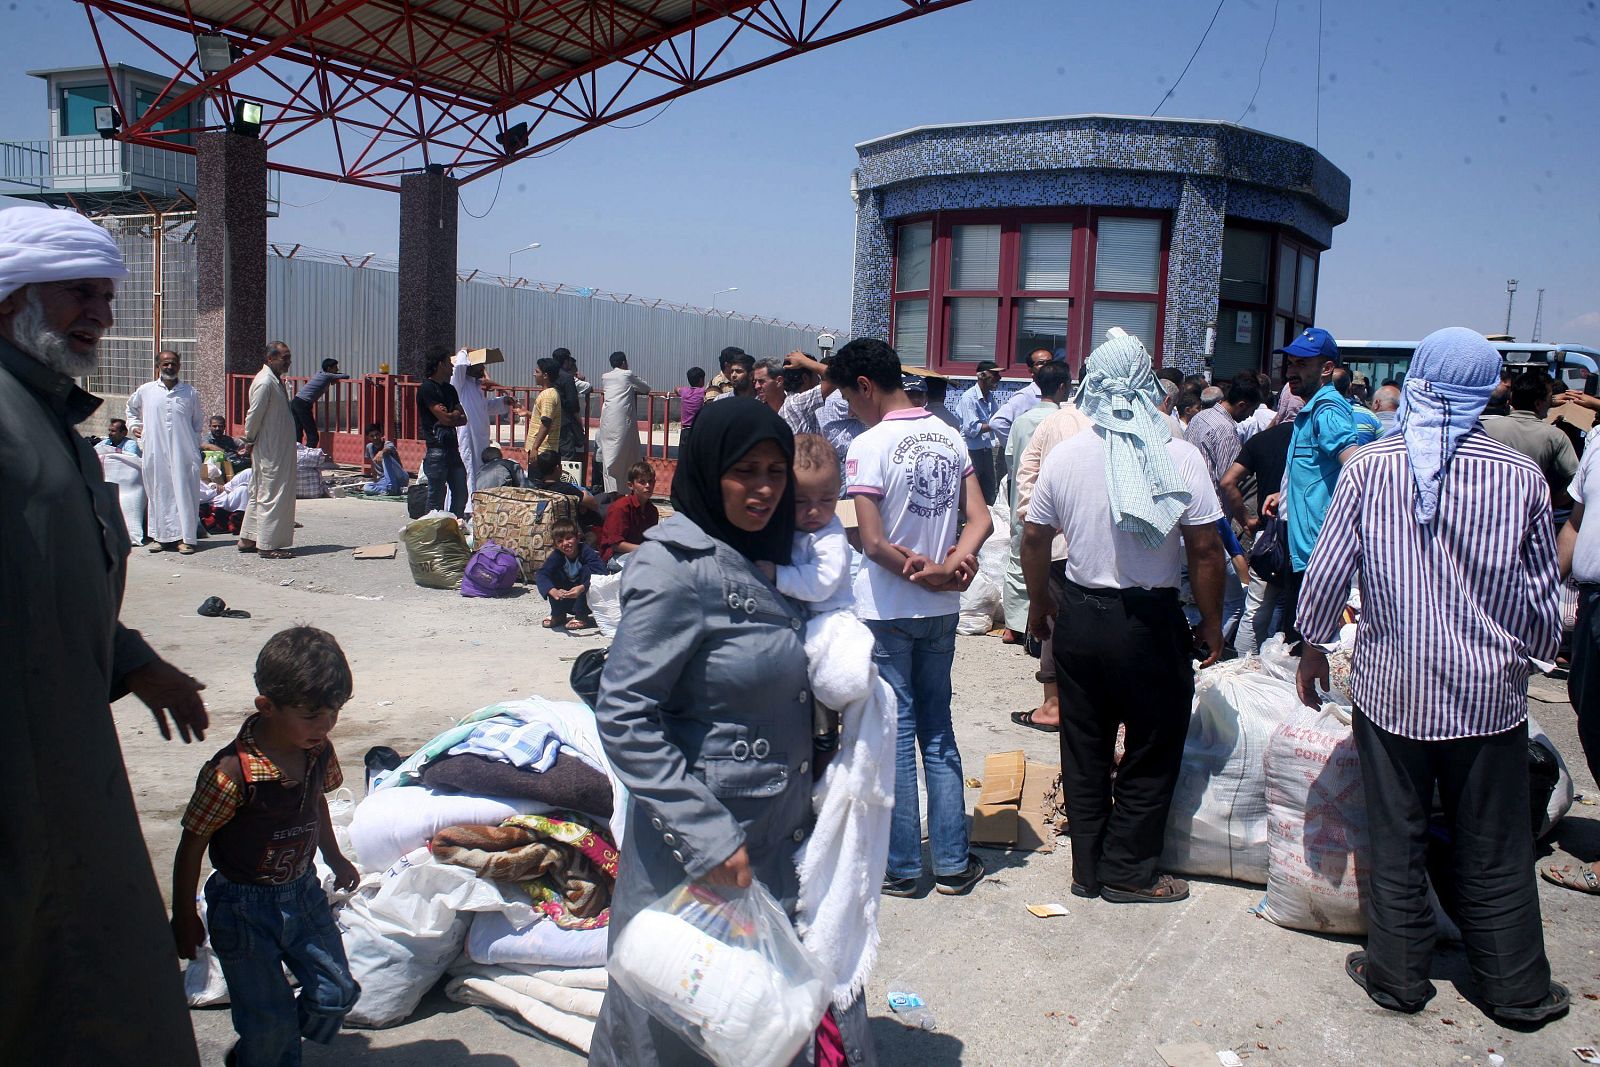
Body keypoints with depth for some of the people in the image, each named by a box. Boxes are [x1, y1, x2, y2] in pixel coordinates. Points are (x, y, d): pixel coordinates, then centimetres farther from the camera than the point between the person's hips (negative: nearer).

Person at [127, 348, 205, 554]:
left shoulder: (190, 392, 6)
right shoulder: (145, 391, 9)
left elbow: (198, 421, 17)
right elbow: (131, 407, 30)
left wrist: (194, 442, 7)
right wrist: (134, 425, 16)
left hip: (183, 453, -1)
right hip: (155, 453, 1)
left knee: (184, 494, -4)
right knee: (158, 493, 5)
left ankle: (185, 537, -1)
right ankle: (159, 535, 13)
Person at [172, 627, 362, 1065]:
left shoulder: (319, 753, -9)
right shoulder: (232, 773, -28)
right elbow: (191, 846, -16)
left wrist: (334, 858, 26)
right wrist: (184, 916, -7)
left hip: (303, 892, 6)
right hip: (244, 906, -6)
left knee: (336, 995, 10)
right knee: (269, 1021, 1)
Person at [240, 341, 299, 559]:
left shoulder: (275, 380, 14)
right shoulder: (264, 382, -17)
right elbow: (254, 415, -18)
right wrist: (250, 441, -6)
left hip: (279, 449, 10)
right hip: (270, 451, -10)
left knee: (260, 493, 16)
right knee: (273, 496, -6)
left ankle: (248, 539, 24)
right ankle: (268, 545, -1)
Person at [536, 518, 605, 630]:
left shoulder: (586, 552, -20)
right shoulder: (557, 556, -11)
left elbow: (601, 574, -35)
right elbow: (540, 575, -25)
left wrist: (582, 588, -51)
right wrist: (554, 592, -45)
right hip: (567, 603, 3)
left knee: (587, 569, -26)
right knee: (554, 572, -17)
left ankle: (581, 617, -20)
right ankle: (558, 615, -3)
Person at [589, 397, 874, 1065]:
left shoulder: (764, 557, 7)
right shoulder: (677, 567, -18)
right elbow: (623, 715, -21)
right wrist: (707, 837, -23)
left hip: (786, 835, 8)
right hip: (705, 847, -7)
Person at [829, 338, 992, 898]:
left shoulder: (870, 445, -16)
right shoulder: (949, 436, 5)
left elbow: (874, 543, -20)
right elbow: (980, 520, 1)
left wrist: (923, 573, -7)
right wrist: (951, 566, -12)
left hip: (886, 611, -6)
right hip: (940, 611, 6)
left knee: (896, 732, 4)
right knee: (938, 731, 14)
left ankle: (901, 867, 14)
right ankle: (952, 863, 20)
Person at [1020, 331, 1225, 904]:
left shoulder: (1064, 455, -3)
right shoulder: (1180, 457, -11)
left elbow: (1034, 539, 4)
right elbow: (1204, 549, -11)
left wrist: (1039, 603, 18)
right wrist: (1211, 623, 1)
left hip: (1080, 616, 3)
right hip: (1152, 622, -3)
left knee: (1084, 751, 15)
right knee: (1152, 752, 12)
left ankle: (1088, 869, 25)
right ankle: (1129, 872, 20)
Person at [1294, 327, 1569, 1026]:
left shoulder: (1370, 466, -8)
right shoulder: (1522, 478, -7)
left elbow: (1328, 568, -4)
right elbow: (1543, 595, 2)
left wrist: (1313, 647, 11)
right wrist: (1533, 656, 21)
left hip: (1392, 686, 0)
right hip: (1489, 694, 1)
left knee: (1395, 842, 12)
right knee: (1494, 853, 14)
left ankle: (1397, 975, 24)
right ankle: (1518, 990, 28)